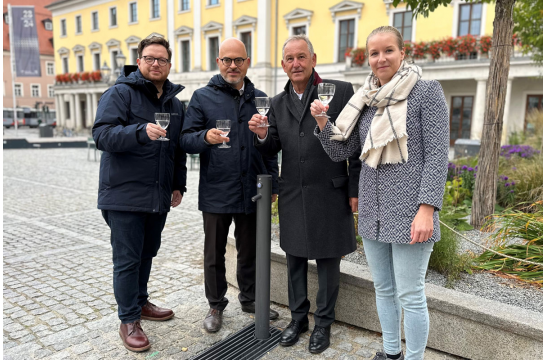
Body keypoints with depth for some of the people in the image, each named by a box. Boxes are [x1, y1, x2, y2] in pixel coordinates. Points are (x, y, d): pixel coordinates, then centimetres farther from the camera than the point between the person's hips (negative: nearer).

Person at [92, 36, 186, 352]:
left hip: (159, 196, 6)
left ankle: (140, 302, 36)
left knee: (147, 254, 18)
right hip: (125, 194, -6)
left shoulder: (175, 103, 15)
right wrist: (141, 131, -32)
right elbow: (102, 134, -18)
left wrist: (178, 185, 16)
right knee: (127, 259, 0)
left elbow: (179, 150, 21)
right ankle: (129, 320, 14)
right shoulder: (120, 93, -5)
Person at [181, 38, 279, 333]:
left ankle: (249, 298, 35)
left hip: (251, 192, 3)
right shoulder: (203, 97, 1)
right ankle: (216, 305, 28)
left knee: (250, 251, 16)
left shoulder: (259, 98, 10)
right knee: (215, 253, 11)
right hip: (216, 192, -2)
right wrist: (206, 137, -25)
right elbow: (186, 139, -4)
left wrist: (273, 184, 9)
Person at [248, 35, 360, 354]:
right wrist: (262, 135, -12)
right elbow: (273, 148, 11)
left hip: (329, 194, -4)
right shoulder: (278, 103, 9)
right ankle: (299, 318, 35)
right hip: (292, 194, 5)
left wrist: (355, 190, -8)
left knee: (328, 262, 9)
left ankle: (324, 324, 28)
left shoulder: (341, 91, -5)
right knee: (295, 259, 15)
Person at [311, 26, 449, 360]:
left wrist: (427, 209, -18)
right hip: (373, 211, 6)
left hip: (409, 211, -5)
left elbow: (437, 154, -11)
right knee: (383, 289, 17)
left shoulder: (427, 91, -5)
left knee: (409, 295, 2)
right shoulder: (365, 101, 10)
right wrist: (322, 122, -9)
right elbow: (339, 151, 9)